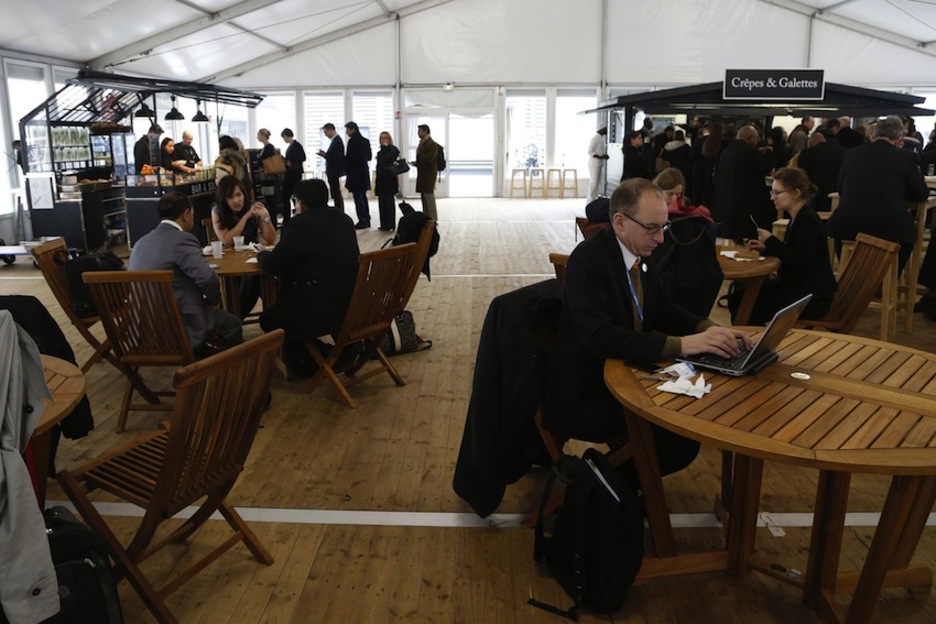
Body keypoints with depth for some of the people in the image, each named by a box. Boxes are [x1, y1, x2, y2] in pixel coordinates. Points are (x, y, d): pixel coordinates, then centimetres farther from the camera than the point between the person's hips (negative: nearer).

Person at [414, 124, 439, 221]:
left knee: (429, 196, -8)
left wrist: (418, 153, -13)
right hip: (422, 174, 9)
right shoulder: (422, 143, 16)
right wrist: (416, 163, 8)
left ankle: (433, 220, -4)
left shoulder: (432, 144, -12)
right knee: (424, 197, 11)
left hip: (429, 175, -9)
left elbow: (429, 159, -22)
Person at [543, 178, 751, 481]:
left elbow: (664, 311, 10)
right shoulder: (589, 258, -22)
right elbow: (600, 337, -32)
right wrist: (682, 344, -34)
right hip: (584, 395, -9)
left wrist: (709, 329, -10)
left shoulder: (638, 251, 3)